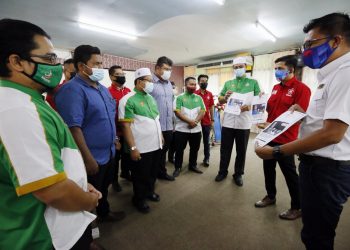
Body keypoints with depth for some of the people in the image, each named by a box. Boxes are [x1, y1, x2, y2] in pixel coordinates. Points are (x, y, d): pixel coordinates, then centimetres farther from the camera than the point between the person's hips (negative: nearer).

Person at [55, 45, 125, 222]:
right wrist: (88, 159, -25)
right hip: (92, 157, -8)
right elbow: (73, 128, -26)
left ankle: (104, 213, 51)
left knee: (104, 189, 27)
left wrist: (114, 139, 16)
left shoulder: (103, 88, 9)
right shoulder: (72, 90, -19)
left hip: (108, 152, 8)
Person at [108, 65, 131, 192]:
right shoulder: (108, 92, -14)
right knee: (116, 156, 11)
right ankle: (114, 180, 31)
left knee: (126, 153, 21)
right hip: (116, 131, -6)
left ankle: (125, 173, 43)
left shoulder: (128, 90, 7)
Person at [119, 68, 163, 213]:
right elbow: (126, 126, -18)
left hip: (156, 145, 7)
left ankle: (149, 192, 47)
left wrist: (161, 135, 16)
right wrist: (132, 148, -20)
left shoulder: (151, 97, 10)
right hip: (141, 148, -7)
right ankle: (139, 199, 36)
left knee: (153, 173, 22)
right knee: (141, 176, 12)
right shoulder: (128, 100, -14)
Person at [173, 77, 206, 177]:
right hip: (182, 129, -4)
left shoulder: (199, 98, 9)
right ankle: (177, 168, 20)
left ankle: (193, 165, 33)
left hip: (196, 129, 4)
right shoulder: (180, 97, -3)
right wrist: (189, 121, -20)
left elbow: (203, 111, 1)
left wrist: (195, 121, -16)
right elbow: (177, 112, -12)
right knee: (179, 149, 5)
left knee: (194, 149, 14)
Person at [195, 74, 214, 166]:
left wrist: (212, 120, 6)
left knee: (207, 141, 10)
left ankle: (206, 159, 23)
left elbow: (211, 108, 9)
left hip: (207, 121, 3)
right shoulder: (194, 94, -6)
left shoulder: (210, 94, 5)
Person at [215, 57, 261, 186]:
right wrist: (225, 97, -10)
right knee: (225, 149, 9)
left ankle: (238, 174, 26)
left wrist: (250, 106, -18)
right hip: (228, 122, 2)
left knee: (241, 151, 9)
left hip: (244, 123, -1)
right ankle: (222, 172, 26)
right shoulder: (228, 83, 13)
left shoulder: (253, 82, 7)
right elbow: (220, 100, 12)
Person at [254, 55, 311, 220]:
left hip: (285, 140, -7)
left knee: (289, 173, 6)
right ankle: (270, 196, 37)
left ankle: (297, 207, 26)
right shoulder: (275, 88, 11)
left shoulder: (301, 88, -11)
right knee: (268, 168, 17)